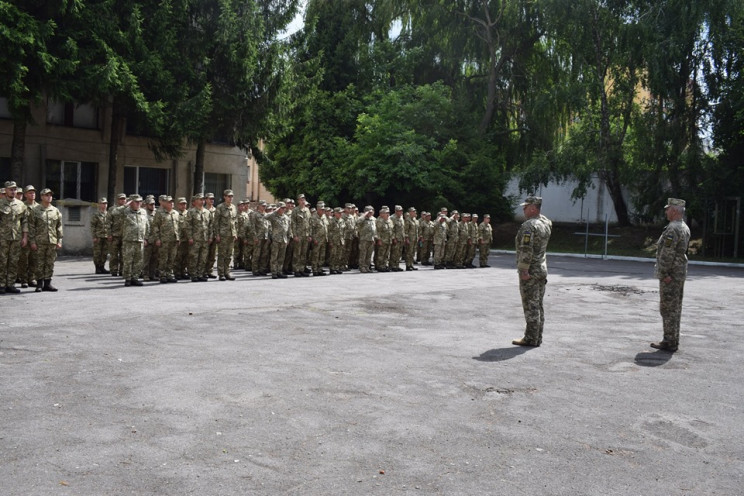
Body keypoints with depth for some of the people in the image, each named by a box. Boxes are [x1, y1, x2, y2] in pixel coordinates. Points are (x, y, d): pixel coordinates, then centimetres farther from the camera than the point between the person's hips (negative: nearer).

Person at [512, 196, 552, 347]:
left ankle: (531, 339, 0)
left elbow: (526, 250, -24)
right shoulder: (546, 223, 9)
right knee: (538, 305, 13)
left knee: (531, 306, -4)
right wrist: (538, 214, 19)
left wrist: (524, 270, -21)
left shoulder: (528, 226, -17)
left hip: (530, 271, -9)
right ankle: (537, 338, 18)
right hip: (542, 269, 9)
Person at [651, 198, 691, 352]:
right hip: (681, 272, 10)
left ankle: (669, 342, 0)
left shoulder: (672, 229, -19)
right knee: (675, 308, 14)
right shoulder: (685, 228, 12)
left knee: (668, 309, -4)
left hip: (670, 274, -10)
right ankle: (673, 340, 21)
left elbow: (667, 254, -22)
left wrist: (663, 274, -19)